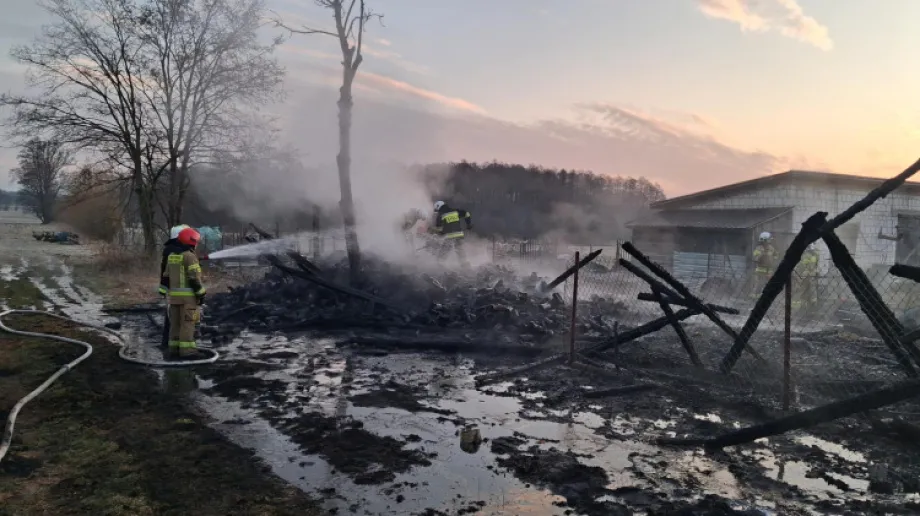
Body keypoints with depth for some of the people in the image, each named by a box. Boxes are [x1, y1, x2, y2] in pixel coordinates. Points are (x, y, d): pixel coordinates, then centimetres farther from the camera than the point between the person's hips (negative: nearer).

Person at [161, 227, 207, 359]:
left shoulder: (171, 256, 13)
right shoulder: (190, 256, -13)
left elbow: (166, 278, 15)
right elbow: (194, 278, -18)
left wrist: (169, 293, 21)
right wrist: (201, 294, -11)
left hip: (174, 295, 8)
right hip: (188, 295, -8)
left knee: (175, 323, 10)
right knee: (187, 323, -6)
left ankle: (174, 349, 11)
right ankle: (187, 351, -6)